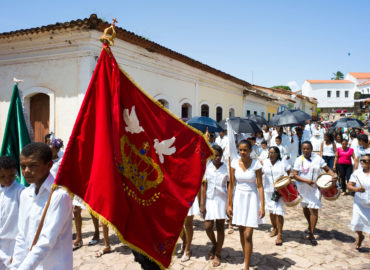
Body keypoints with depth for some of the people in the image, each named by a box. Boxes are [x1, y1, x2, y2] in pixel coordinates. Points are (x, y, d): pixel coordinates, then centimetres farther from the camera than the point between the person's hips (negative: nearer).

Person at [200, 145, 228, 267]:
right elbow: (203, 186, -2)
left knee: (220, 227, 5)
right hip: (209, 199, 1)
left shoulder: (226, 168, -4)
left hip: (222, 199, -1)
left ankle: (218, 255, 22)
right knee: (208, 227, 0)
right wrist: (202, 204, -5)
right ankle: (214, 244, 33)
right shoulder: (206, 167, -2)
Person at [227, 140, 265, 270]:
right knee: (241, 232, 15)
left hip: (252, 198, -3)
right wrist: (229, 204, 1)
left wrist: (262, 206, -13)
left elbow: (260, 186, -9)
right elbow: (231, 184, 1)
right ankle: (246, 258, 36)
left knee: (248, 235, -7)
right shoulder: (235, 163, -4)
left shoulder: (256, 164, -11)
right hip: (238, 198, 3)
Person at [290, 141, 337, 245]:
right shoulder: (299, 160, -6)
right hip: (303, 188, 1)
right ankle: (310, 225, 45)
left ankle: (311, 234, 0)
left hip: (315, 187, -1)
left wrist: (333, 176, -19)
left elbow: (327, 169, 1)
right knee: (305, 208, 18)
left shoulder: (317, 158, -3)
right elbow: (295, 175, -12)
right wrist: (306, 180, -25)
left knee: (314, 209, -8)